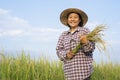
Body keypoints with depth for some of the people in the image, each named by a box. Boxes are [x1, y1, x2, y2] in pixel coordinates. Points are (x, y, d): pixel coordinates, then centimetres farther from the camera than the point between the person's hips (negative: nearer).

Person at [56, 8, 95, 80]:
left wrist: (86, 43, -26)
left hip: (83, 69, -3)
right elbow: (59, 50, 9)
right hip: (69, 70, 3)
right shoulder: (63, 35, 15)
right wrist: (66, 55, -11)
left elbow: (92, 47, -3)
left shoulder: (85, 31, 4)